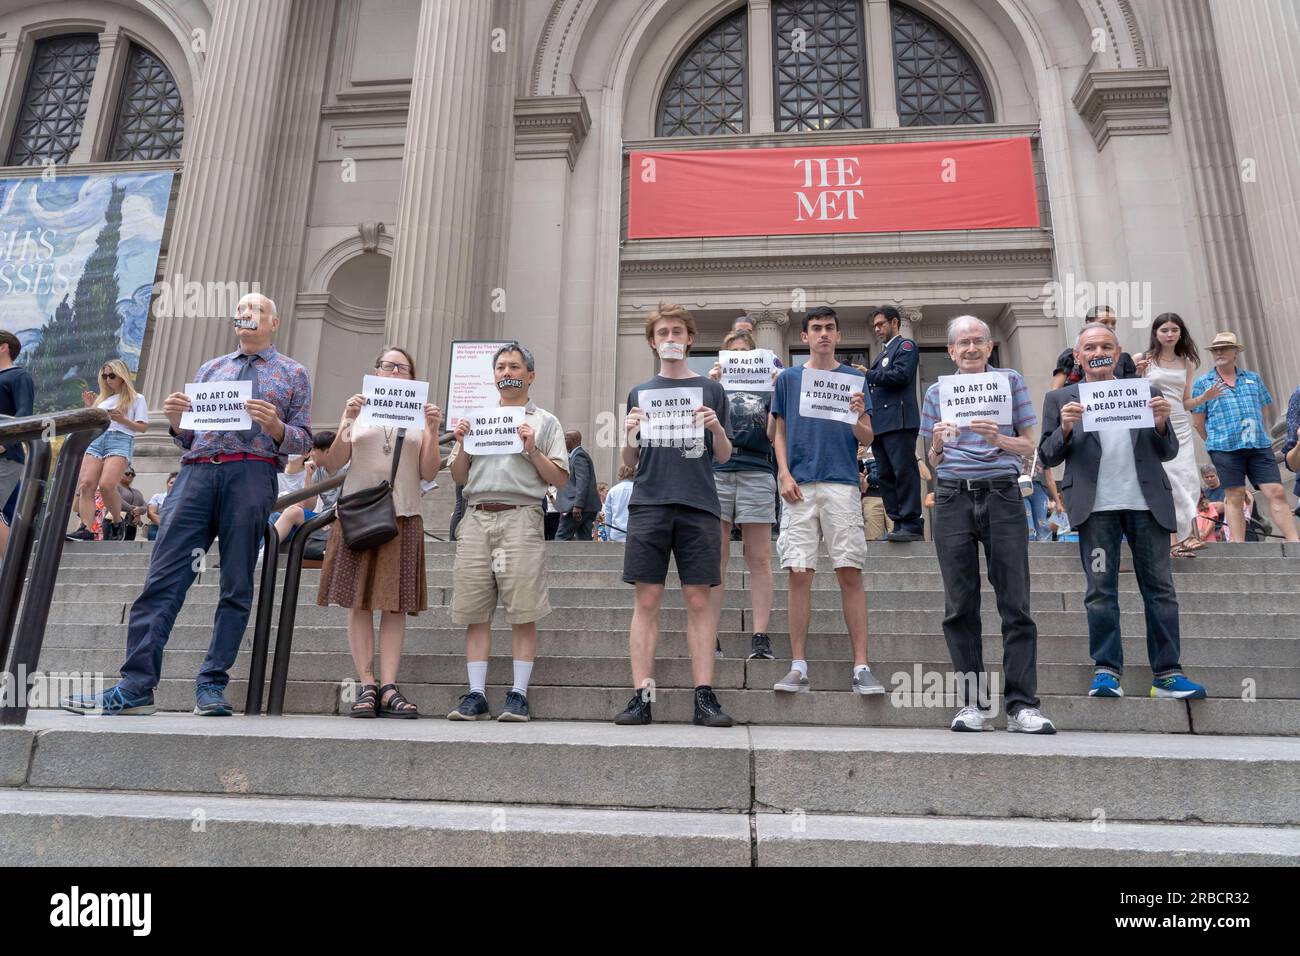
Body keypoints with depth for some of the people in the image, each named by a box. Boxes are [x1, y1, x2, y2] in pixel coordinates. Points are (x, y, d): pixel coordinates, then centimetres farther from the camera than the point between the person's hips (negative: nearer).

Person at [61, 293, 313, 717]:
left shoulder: (293, 374, 16)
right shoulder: (210, 369, 25)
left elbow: (303, 439, 8)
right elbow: (188, 439, 22)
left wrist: (275, 427, -12)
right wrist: (177, 421, 1)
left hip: (251, 475, -3)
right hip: (197, 472, 3)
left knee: (236, 586, -2)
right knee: (163, 578, -7)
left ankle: (212, 685, 3)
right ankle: (135, 687, -8)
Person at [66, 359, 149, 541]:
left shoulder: (136, 399, 12)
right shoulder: (103, 398, 28)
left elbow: (143, 427, 4)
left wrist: (122, 419, -9)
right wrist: (89, 406, 16)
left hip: (120, 440, -6)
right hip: (96, 439, 6)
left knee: (106, 485, -25)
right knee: (86, 484, -13)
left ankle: (118, 521, -3)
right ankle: (86, 529, -20)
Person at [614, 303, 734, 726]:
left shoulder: (710, 390, 13)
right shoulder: (639, 393, 16)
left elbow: (723, 456, 11)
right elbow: (629, 462, 14)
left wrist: (717, 429, -9)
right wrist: (629, 434, -6)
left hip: (698, 506, -1)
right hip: (648, 504, 1)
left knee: (698, 600, -2)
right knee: (647, 600, -2)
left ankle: (705, 696, 2)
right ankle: (641, 696, 1)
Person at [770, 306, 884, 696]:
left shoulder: (854, 378, 12)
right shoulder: (788, 378, 14)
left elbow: (867, 438, 9)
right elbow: (780, 433, 12)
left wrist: (858, 417, -12)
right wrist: (784, 473, -2)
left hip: (842, 483, 0)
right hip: (800, 486, 1)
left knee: (850, 573, -5)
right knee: (799, 574, -3)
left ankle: (861, 668, -1)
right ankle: (798, 667, 2)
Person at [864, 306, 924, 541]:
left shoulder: (905, 345, 4)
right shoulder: (883, 354, 28)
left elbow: (901, 375, -12)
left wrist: (868, 375, -8)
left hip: (898, 421, -9)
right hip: (880, 424, 9)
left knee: (904, 472, -12)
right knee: (887, 476, 4)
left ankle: (912, 526, -13)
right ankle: (899, 524, 6)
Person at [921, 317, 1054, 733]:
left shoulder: (1010, 380, 11)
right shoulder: (937, 391, 15)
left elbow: (1028, 445, 7)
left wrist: (998, 439, -12)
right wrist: (938, 444, -6)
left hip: (1002, 496, -1)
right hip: (953, 498, 2)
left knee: (1015, 603, -4)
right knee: (960, 606, 1)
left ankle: (1021, 705, 1)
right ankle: (974, 703, 8)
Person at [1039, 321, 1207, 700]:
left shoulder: (1146, 393, 13)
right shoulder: (1060, 399, 9)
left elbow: (1168, 453, 14)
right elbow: (1047, 457, 5)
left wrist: (1161, 424, -6)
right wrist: (1065, 429, -13)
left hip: (1147, 503, 2)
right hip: (1096, 507, -2)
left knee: (1160, 589, 3)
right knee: (1100, 591, 0)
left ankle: (1166, 674, 9)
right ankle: (1107, 671, 6)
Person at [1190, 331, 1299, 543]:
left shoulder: (1253, 378, 16)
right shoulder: (1203, 383, 6)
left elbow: (1263, 412, 20)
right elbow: (1198, 421, 5)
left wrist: (1262, 437, 11)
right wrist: (1216, 442, 6)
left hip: (1259, 446, 3)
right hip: (1226, 448, -3)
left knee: (1276, 493, -3)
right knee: (1235, 497, -1)